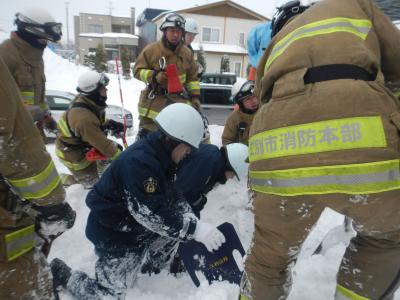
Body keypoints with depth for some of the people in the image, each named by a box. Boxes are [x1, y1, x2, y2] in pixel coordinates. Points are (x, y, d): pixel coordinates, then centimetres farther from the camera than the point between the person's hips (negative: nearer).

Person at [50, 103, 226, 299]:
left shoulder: (160, 156, -3)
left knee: (180, 224, 8)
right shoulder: (138, 161, -33)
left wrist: (193, 223, -12)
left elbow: (173, 196, 2)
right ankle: (61, 274, 22)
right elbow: (151, 215, -34)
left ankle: (155, 268, 27)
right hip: (113, 233, -8)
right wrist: (195, 230, -31)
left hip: (137, 227, 9)